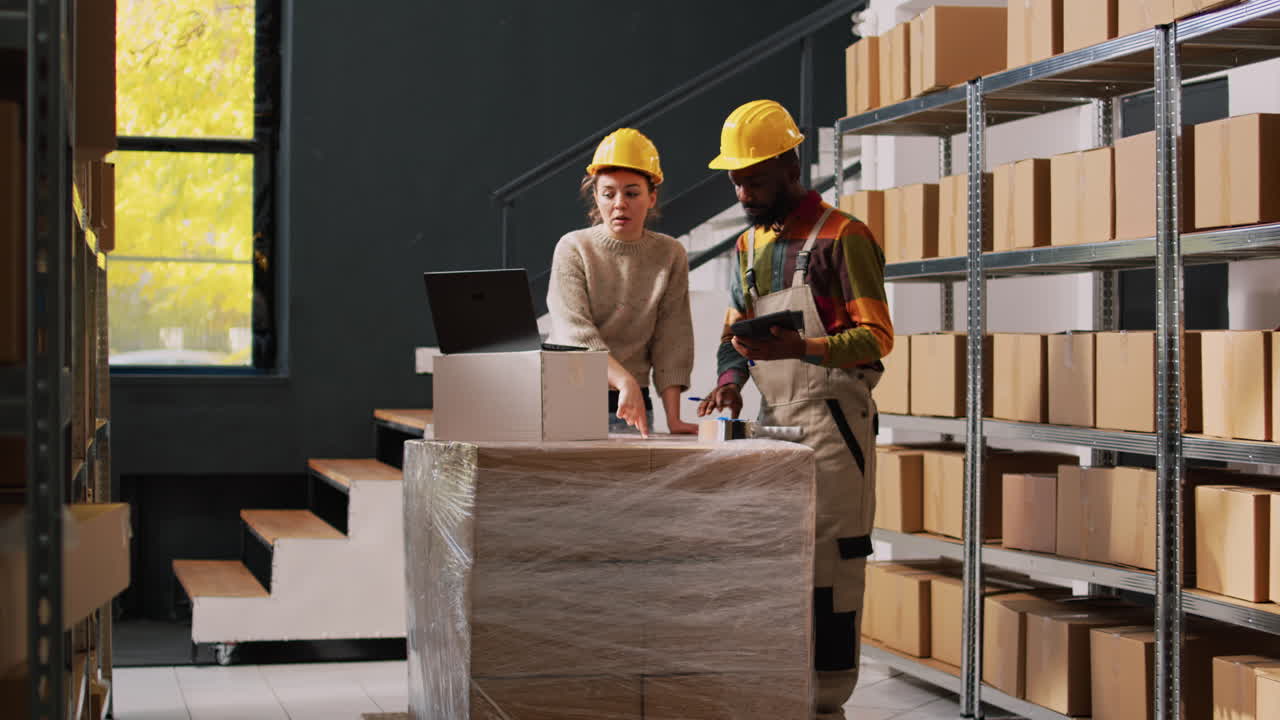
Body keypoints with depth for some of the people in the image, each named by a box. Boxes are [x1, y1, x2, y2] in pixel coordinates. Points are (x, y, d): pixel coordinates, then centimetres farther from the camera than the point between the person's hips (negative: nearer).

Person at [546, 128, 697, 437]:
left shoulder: (670, 255, 4)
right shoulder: (573, 249, -3)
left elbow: (671, 342, 0)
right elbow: (576, 334, -15)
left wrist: (673, 417, -10)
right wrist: (625, 382, -30)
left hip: (630, 406, 2)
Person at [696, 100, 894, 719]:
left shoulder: (842, 238, -8)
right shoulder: (748, 247, 15)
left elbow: (877, 337, -12)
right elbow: (733, 332, 21)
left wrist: (800, 349, -28)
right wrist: (730, 381, -1)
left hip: (832, 417, -7)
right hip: (771, 416, 7)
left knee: (831, 559, -7)